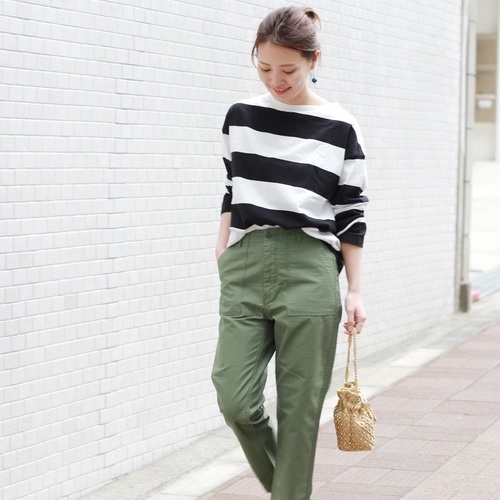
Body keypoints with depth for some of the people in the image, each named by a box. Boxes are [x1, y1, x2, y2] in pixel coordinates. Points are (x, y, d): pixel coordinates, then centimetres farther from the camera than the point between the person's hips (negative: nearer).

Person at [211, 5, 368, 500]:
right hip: (244, 269, 3)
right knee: (235, 400, -5)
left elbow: (351, 214, 4)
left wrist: (354, 291, 2)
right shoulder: (240, 117, 9)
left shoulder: (339, 128, 0)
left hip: (309, 272, -3)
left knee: (299, 409, -2)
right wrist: (222, 251, 12)